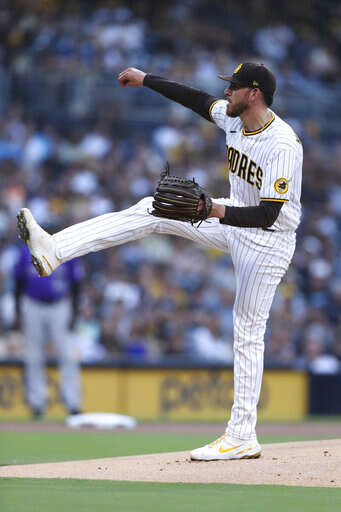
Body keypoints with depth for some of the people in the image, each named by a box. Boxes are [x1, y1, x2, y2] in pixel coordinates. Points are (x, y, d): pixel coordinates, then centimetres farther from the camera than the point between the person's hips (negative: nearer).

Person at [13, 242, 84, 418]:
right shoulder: (27, 251, -1)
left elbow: (76, 285, 3)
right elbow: (19, 284, 7)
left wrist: (73, 314, -2)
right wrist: (18, 313, 4)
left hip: (59, 306, -1)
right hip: (33, 307, 1)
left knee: (67, 356, -8)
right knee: (34, 358, 3)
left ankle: (73, 403, -6)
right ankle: (37, 403, 11)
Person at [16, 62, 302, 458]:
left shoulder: (282, 144, -30)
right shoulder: (233, 117, -5)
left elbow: (268, 215, -34)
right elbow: (197, 99, 14)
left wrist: (218, 212, -45)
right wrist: (146, 80, 18)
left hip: (268, 240, -8)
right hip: (232, 221, 8)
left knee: (247, 333, -5)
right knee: (153, 211, 0)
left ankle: (242, 437, 0)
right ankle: (55, 250, -3)